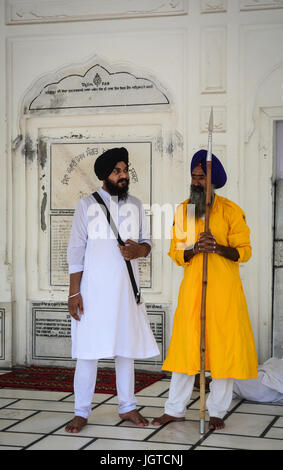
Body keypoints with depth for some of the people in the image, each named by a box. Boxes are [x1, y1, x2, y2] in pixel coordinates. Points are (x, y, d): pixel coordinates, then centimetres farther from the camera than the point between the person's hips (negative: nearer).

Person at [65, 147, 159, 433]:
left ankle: (127, 407, 21)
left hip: (126, 290, 4)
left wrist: (137, 250, -11)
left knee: (126, 349, 10)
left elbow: (147, 242, 15)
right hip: (94, 289, -4)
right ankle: (81, 413, 5)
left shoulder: (135, 205, 11)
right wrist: (74, 292, -9)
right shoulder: (87, 205, 0)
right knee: (89, 350, -4)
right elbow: (76, 250, -3)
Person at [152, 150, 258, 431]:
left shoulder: (231, 211, -2)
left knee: (223, 347, 1)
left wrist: (218, 248, -21)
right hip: (192, 287, 3)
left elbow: (244, 252, -2)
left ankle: (217, 412, 15)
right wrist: (196, 248, -16)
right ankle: (175, 410, 15)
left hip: (223, 288, -2)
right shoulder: (182, 211, 8)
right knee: (185, 346, 4)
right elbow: (176, 254, 5)